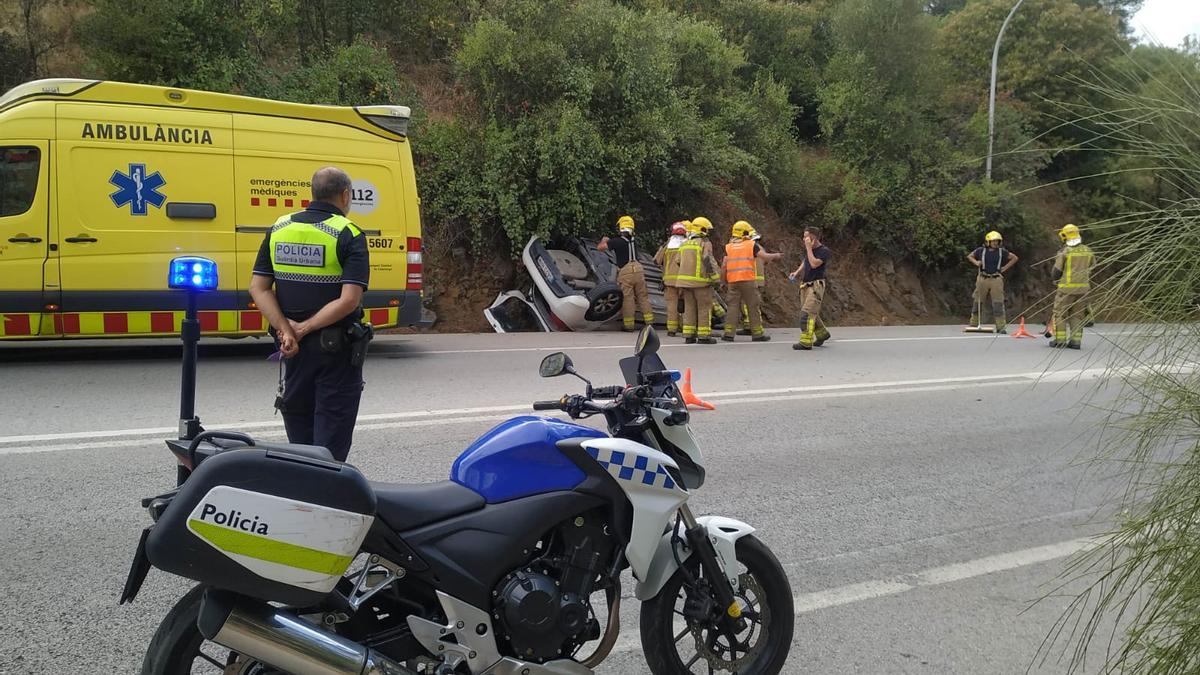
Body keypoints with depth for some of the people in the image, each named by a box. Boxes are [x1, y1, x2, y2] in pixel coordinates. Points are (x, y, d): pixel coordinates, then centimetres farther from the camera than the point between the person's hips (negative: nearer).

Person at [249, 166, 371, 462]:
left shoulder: (279, 229, 5)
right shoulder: (349, 235, -11)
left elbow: (258, 287, -2)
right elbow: (349, 300, -22)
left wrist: (286, 330, -10)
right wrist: (304, 329, -14)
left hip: (292, 347, 5)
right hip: (337, 349, -5)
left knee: (298, 438, 18)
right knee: (330, 444, 3)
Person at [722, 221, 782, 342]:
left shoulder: (728, 247, 9)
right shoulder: (752, 244, 2)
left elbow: (724, 266, 3)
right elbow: (765, 256, -1)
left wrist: (724, 280, 13)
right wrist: (775, 255, 18)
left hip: (733, 281, 3)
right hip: (748, 280, -3)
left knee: (733, 306, 5)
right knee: (753, 307, 4)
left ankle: (728, 333, -1)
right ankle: (757, 333, 9)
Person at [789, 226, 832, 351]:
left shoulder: (824, 251, -12)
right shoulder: (808, 249, 10)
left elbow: (814, 264, -25)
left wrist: (809, 248, -19)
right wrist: (797, 272, 11)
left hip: (816, 285, -8)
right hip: (805, 285, 8)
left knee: (807, 313, -15)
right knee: (811, 313, 15)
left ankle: (805, 342, -15)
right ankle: (822, 333, 34)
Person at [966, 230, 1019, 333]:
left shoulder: (1002, 251, 5)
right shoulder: (981, 251, 4)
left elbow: (1015, 258, 16)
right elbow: (969, 256, 18)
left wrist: (1005, 267, 7)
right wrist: (976, 263, 0)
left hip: (996, 279, 0)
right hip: (983, 279, 0)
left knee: (998, 303, -4)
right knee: (977, 302, 5)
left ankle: (1000, 327, -1)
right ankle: (974, 324, 16)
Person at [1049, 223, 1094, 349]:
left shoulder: (1064, 252, -9)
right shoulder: (1088, 251, 7)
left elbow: (1057, 271, -4)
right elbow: (1092, 270, 15)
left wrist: (1056, 280, 15)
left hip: (1066, 288, -5)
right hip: (1083, 288, 5)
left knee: (1060, 313, 4)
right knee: (1077, 315, 10)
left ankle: (1059, 340, 3)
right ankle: (1076, 340, 7)